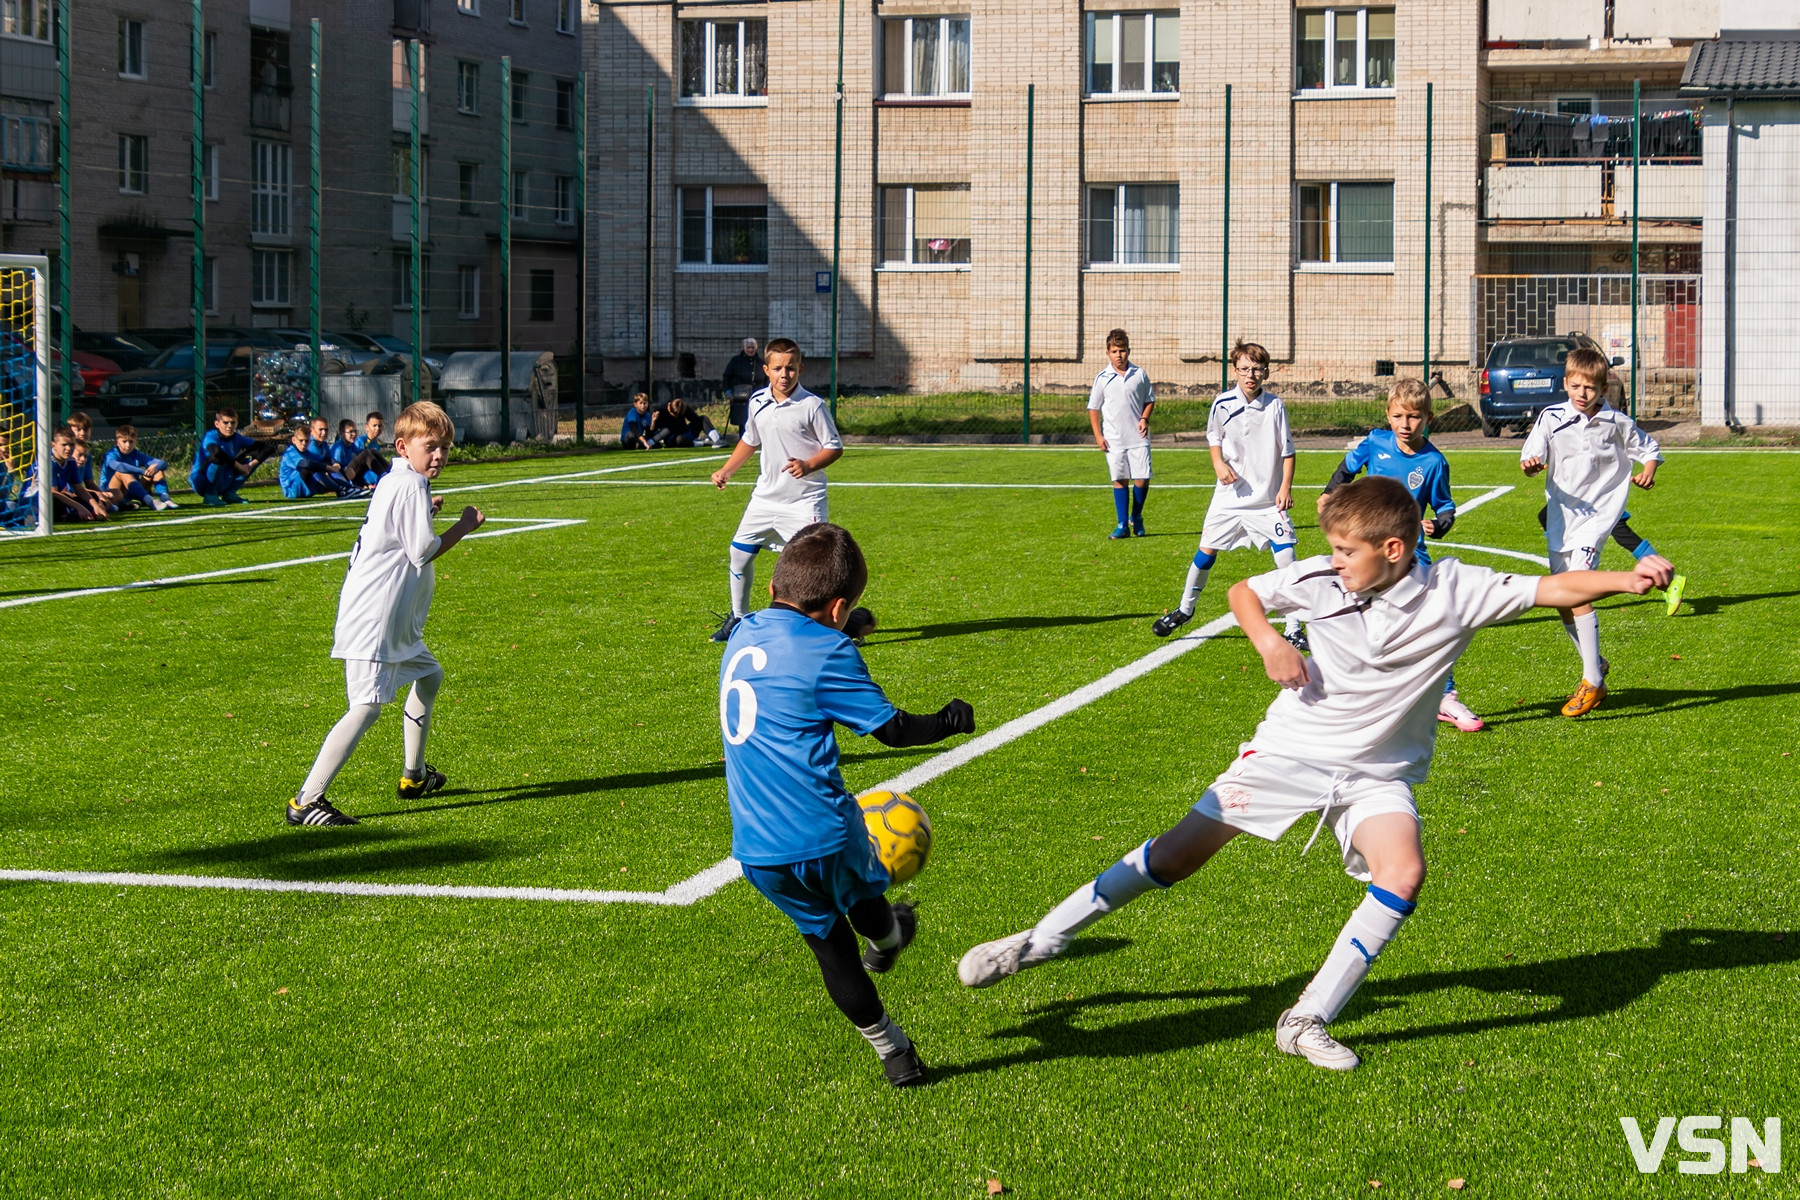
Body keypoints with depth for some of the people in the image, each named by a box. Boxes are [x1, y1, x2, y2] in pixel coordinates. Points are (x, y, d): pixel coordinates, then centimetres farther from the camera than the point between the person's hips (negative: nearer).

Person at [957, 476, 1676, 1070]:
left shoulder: (1455, 590, -15)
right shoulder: (1319, 581, -10)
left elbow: (1552, 589, -19)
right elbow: (1243, 591, 7)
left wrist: (1625, 580, -35)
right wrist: (1267, 642, -12)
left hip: (1376, 774, -1)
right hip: (1291, 749, 1)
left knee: (1403, 873, -27)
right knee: (1175, 858, -1)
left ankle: (1308, 1021, -17)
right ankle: (1042, 941, 13)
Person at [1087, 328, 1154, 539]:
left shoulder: (1139, 375, 5)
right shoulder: (1103, 379, 2)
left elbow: (1150, 400, 15)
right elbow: (1093, 407, 7)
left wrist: (1144, 418, -4)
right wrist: (1098, 435, -1)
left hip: (1138, 437, 0)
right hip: (1113, 440, 0)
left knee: (1142, 479, -5)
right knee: (1120, 480, 0)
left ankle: (1136, 517, 18)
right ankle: (1122, 525, 7)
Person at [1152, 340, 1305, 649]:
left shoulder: (1275, 406, -6)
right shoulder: (1222, 404, -4)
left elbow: (1287, 450, -1)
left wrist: (1286, 488, -10)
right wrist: (1218, 463, -8)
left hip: (1268, 499, -1)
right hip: (1230, 495, 1)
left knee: (1286, 556, -9)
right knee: (1207, 550, 8)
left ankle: (1293, 629, -1)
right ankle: (1185, 609, 29)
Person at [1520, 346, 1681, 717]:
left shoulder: (1617, 423, -1)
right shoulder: (1551, 418, -2)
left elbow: (1649, 448, 15)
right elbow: (1532, 455, -13)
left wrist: (1648, 471, -6)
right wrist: (1530, 465, -36)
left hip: (1598, 514, -4)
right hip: (1560, 515, 4)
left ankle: (1592, 682, -16)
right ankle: (1595, 665, 32)